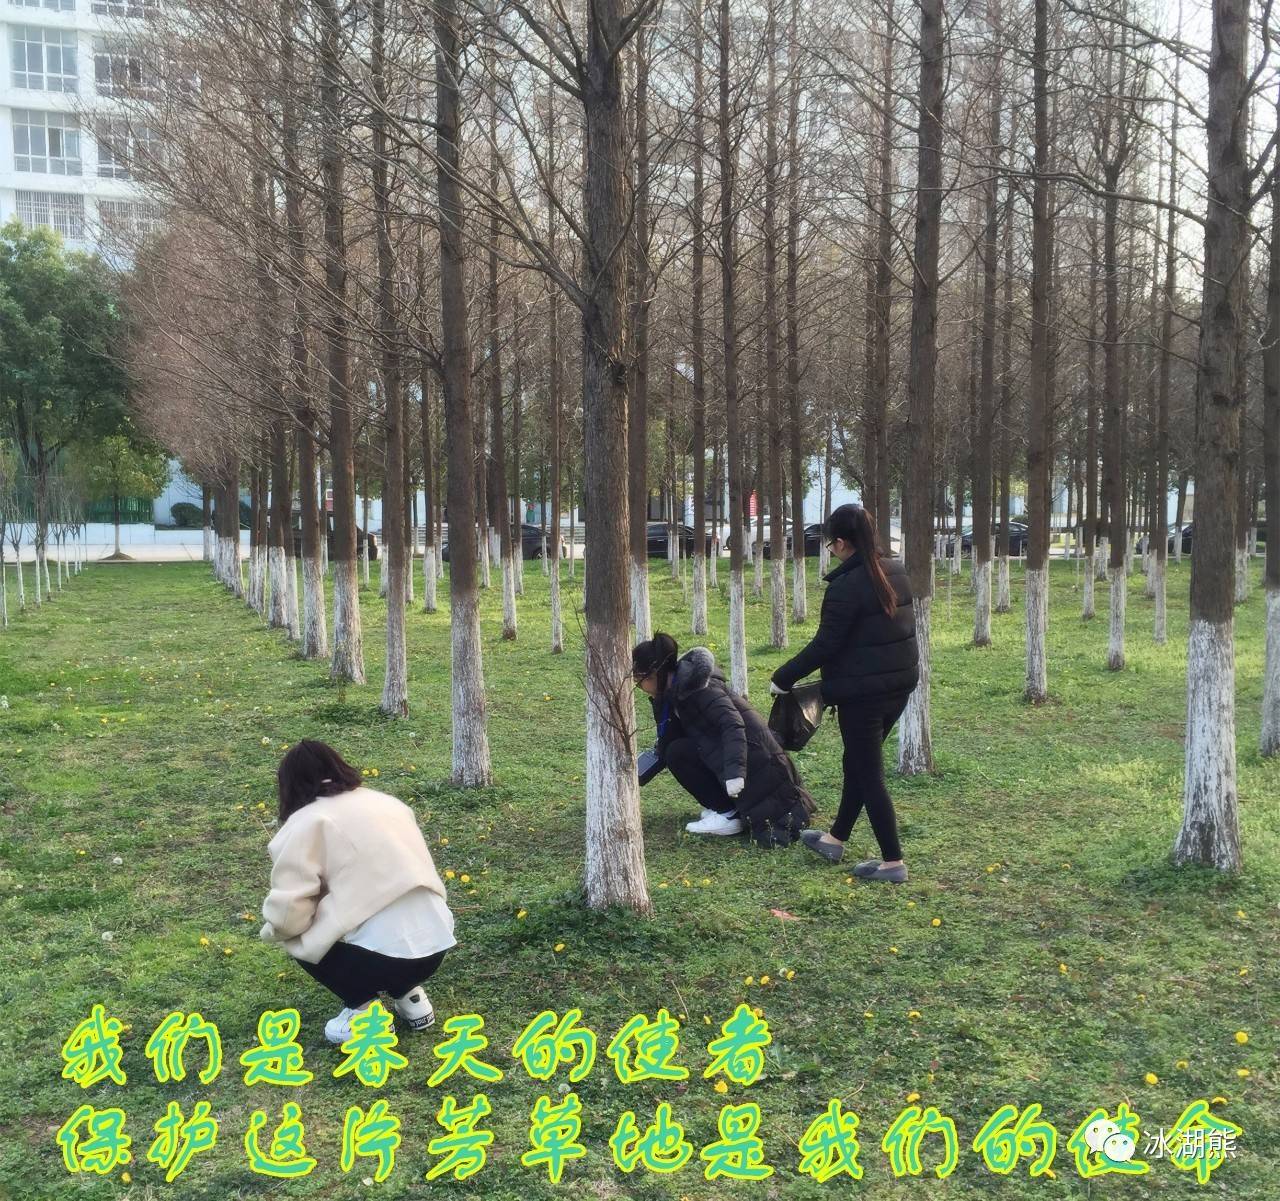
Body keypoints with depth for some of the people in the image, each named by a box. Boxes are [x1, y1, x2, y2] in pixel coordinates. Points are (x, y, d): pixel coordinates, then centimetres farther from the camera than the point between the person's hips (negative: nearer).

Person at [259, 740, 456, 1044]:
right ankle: (409, 995, 21)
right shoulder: (385, 801, 18)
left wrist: (273, 930, 13)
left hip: (383, 954, -6)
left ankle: (363, 1010, 8)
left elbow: (288, 912, -9)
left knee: (298, 938, 19)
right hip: (436, 943, 7)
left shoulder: (306, 822, -2)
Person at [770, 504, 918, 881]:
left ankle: (893, 861, 9)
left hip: (861, 692, -8)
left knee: (867, 773, 3)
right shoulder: (896, 572, 4)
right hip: (899, 684, 8)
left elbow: (825, 645, -18)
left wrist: (783, 677, -6)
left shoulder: (846, 585, -20)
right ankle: (836, 839, 35)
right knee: (858, 762, 21)